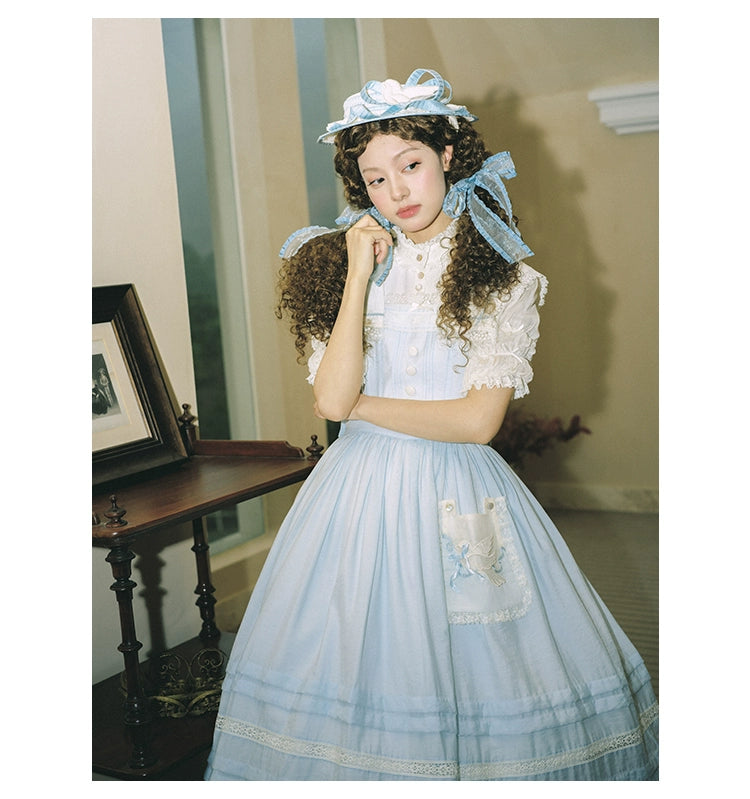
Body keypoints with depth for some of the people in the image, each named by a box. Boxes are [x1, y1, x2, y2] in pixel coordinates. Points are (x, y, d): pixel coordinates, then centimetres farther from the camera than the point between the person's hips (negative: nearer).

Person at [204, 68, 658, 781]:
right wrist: (360, 275, -11)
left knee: (475, 665, 2)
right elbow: (331, 401, -9)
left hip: (460, 494, -2)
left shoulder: (504, 278, -2)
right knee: (352, 660, 6)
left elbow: (477, 419, -9)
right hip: (360, 487, 2)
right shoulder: (344, 260, 4)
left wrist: (363, 404, -5)